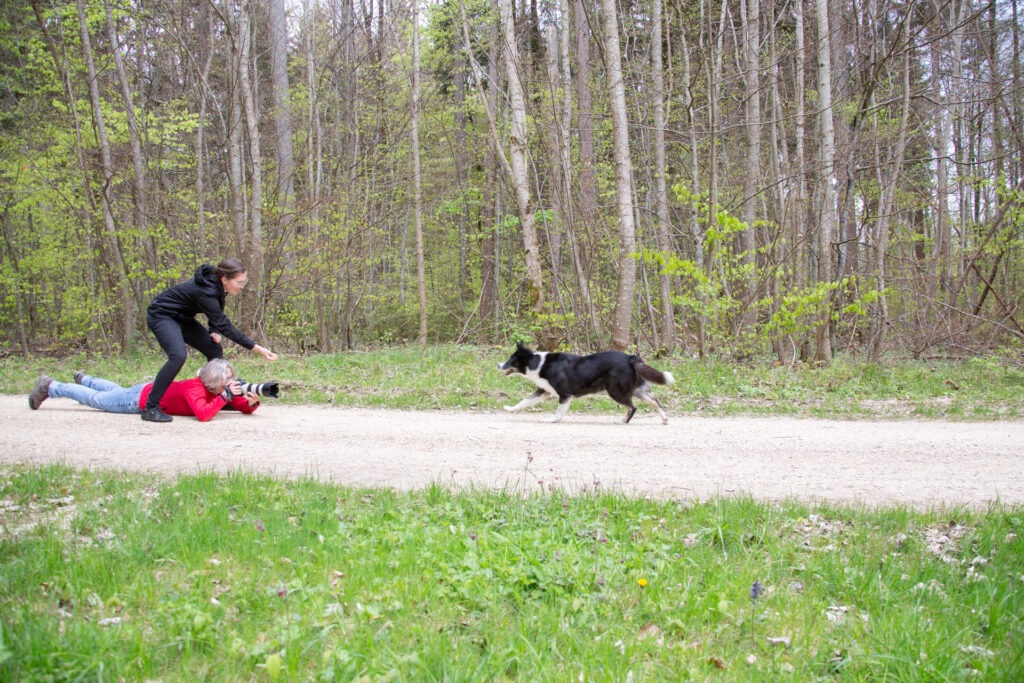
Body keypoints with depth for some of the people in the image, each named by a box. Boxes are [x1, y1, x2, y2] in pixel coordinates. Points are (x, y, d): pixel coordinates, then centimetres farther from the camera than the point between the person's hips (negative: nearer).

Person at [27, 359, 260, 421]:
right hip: (142, 398, -7)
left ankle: (84, 379, 61)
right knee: (95, 399, 14)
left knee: (117, 391, 35)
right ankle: (49, 386, 33)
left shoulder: (220, 391, -16)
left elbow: (245, 408, -12)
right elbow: (203, 415, -54)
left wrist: (251, 401, -33)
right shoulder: (195, 389, -38)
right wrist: (225, 396, -50)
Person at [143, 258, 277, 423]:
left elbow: (217, 318, 9)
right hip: (161, 315, -9)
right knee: (178, 356, -28)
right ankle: (150, 408, -23)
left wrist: (215, 332, -11)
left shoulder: (216, 284, -9)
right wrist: (258, 349, -35)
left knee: (215, 349, 4)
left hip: (181, 317, 9)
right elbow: (225, 326, -33)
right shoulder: (205, 292, -34)